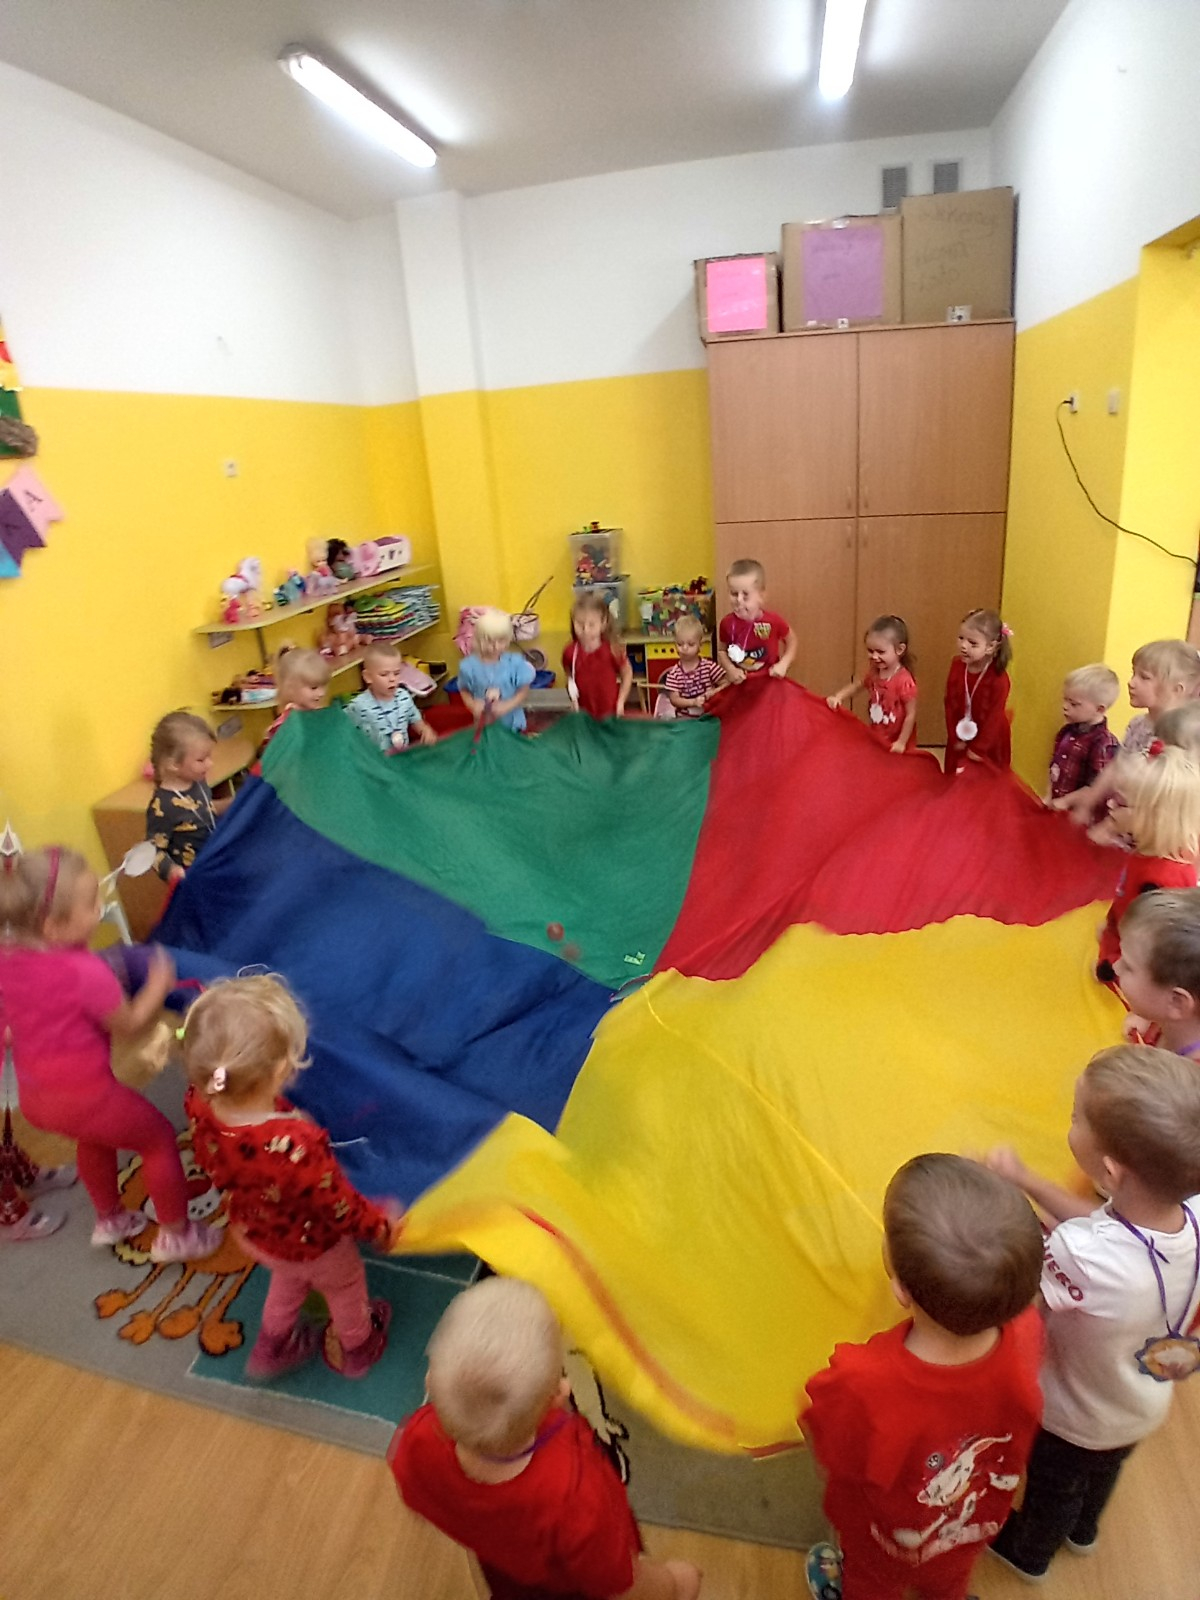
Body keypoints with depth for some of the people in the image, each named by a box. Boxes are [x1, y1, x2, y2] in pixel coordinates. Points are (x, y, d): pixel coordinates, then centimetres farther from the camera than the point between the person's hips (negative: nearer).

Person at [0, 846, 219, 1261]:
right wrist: (158, 985, -2)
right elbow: (128, 1025, -15)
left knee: (95, 1137, 35)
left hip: (34, 1094, 8)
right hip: (83, 1094, -7)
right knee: (160, 1138, 15)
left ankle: (109, 1219, 55)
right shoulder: (85, 972, -30)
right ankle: (175, 1235, 29)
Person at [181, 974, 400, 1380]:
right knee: (346, 1286, 29)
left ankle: (273, 1347, 60)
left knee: (288, 1278, 37)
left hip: (250, 1230, 5)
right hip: (308, 1246, -4)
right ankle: (357, 1347, 57)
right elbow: (341, 1206, -28)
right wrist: (381, 1226, -10)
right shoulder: (297, 1147, -47)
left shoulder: (200, 1104, -31)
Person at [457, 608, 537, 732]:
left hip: (512, 723, 0)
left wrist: (506, 706, -22)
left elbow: (524, 691, -8)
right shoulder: (469, 665, -13)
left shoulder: (515, 662, -14)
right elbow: (464, 691, 1)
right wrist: (473, 705, -20)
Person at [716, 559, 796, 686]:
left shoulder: (773, 620, -16)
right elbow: (721, 650, 4)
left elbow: (791, 641, 2)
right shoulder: (727, 623, -12)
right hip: (739, 684, 1)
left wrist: (783, 664, -11)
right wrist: (730, 670, -13)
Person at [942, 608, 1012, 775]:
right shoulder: (957, 666, -11)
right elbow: (950, 704, -5)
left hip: (990, 743, -4)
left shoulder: (998, 678, -26)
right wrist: (954, 738, -5)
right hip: (961, 738, 5)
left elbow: (994, 717, -20)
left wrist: (978, 748, -15)